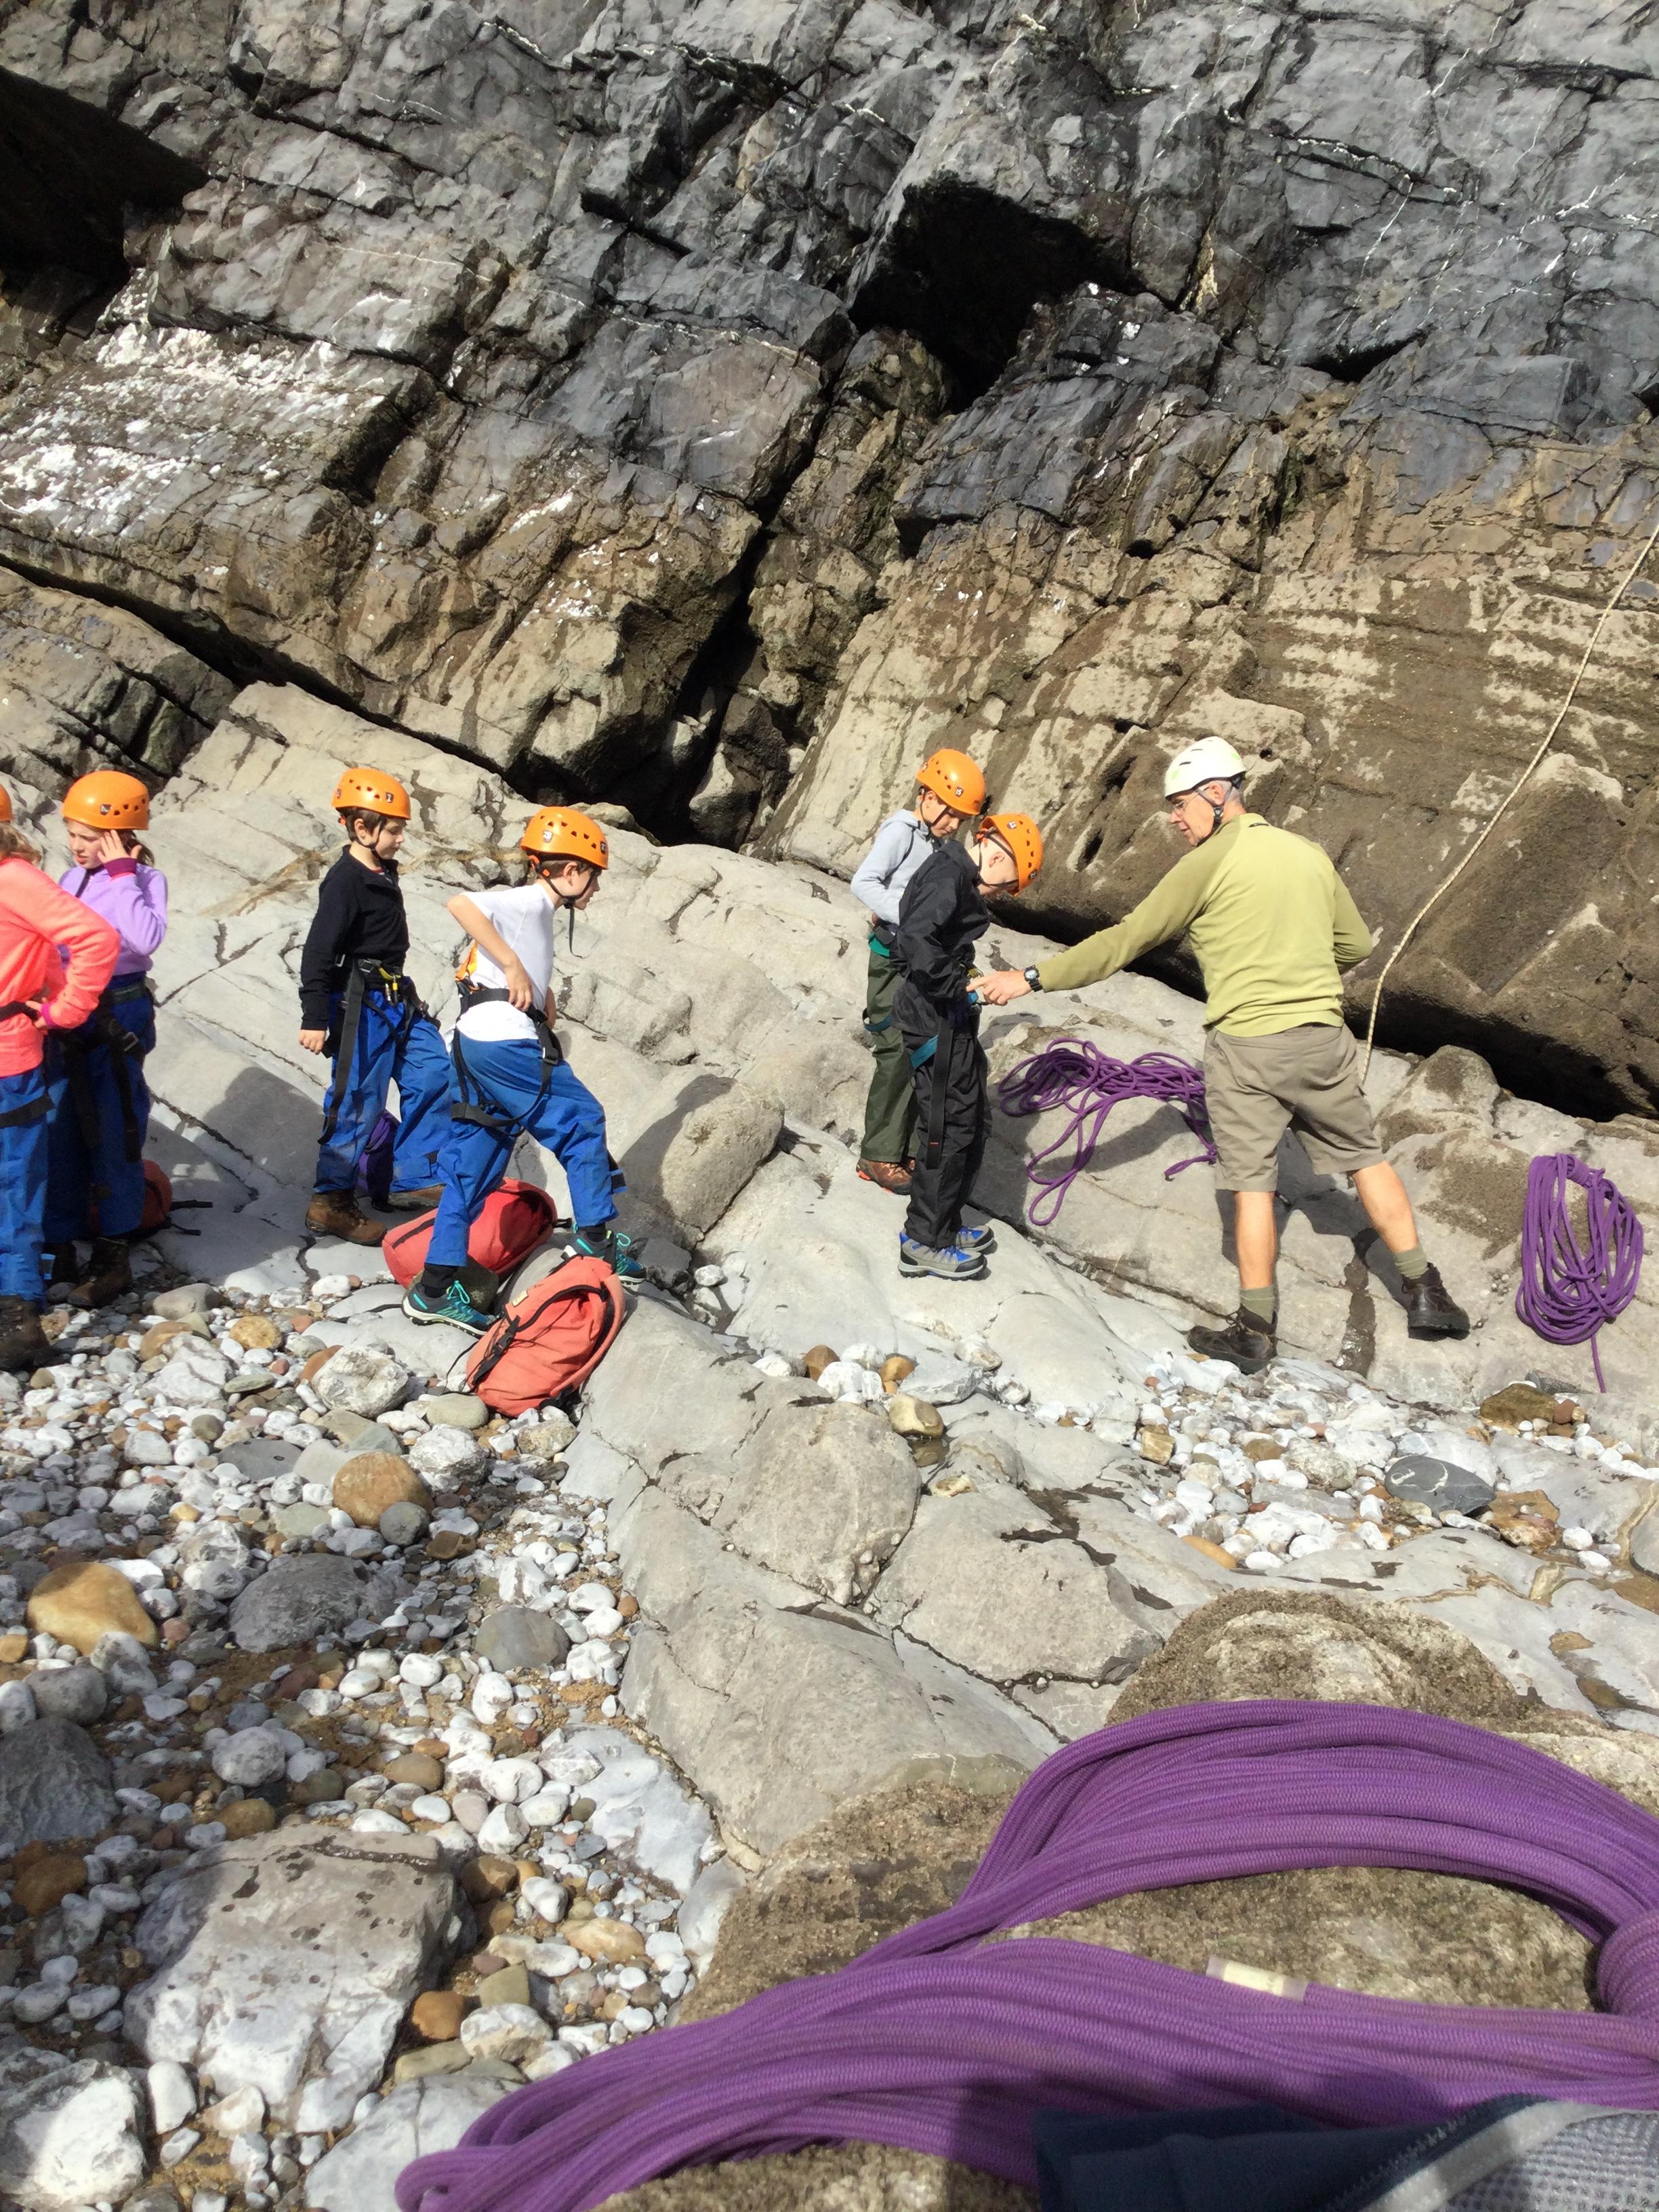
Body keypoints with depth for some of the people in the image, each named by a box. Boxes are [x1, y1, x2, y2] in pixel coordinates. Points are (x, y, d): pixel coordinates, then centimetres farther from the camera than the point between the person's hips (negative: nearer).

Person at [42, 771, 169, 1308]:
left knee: (112, 1137, 1)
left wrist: (121, 875, -22)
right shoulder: (71, 878, 8)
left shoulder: (143, 879, -9)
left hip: (117, 1017, -6)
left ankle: (114, 1257, 12)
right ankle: (60, 1251, 22)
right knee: (59, 1135, 10)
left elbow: (146, 939, -28)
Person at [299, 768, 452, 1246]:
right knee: (359, 1102, -4)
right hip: (362, 1005, -9)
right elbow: (318, 951, -21)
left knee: (433, 1074, 8)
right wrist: (314, 1018, -24)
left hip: (395, 1000, 9)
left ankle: (413, 1181, 16)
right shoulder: (345, 881, -17)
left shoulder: (382, 873, 11)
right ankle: (330, 1203, 8)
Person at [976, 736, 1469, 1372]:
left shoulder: (1207, 863, -7)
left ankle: (1256, 1331, 11)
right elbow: (1356, 944, 18)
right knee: (1365, 1158, 18)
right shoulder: (1308, 853, 10)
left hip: (1245, 1046, -5)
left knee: (1252, 1183, 5)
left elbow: (1124, 942, -10)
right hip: (1322, 1038, 5)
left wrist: (1034, 978, -7)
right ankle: (1424, 1293, 24)